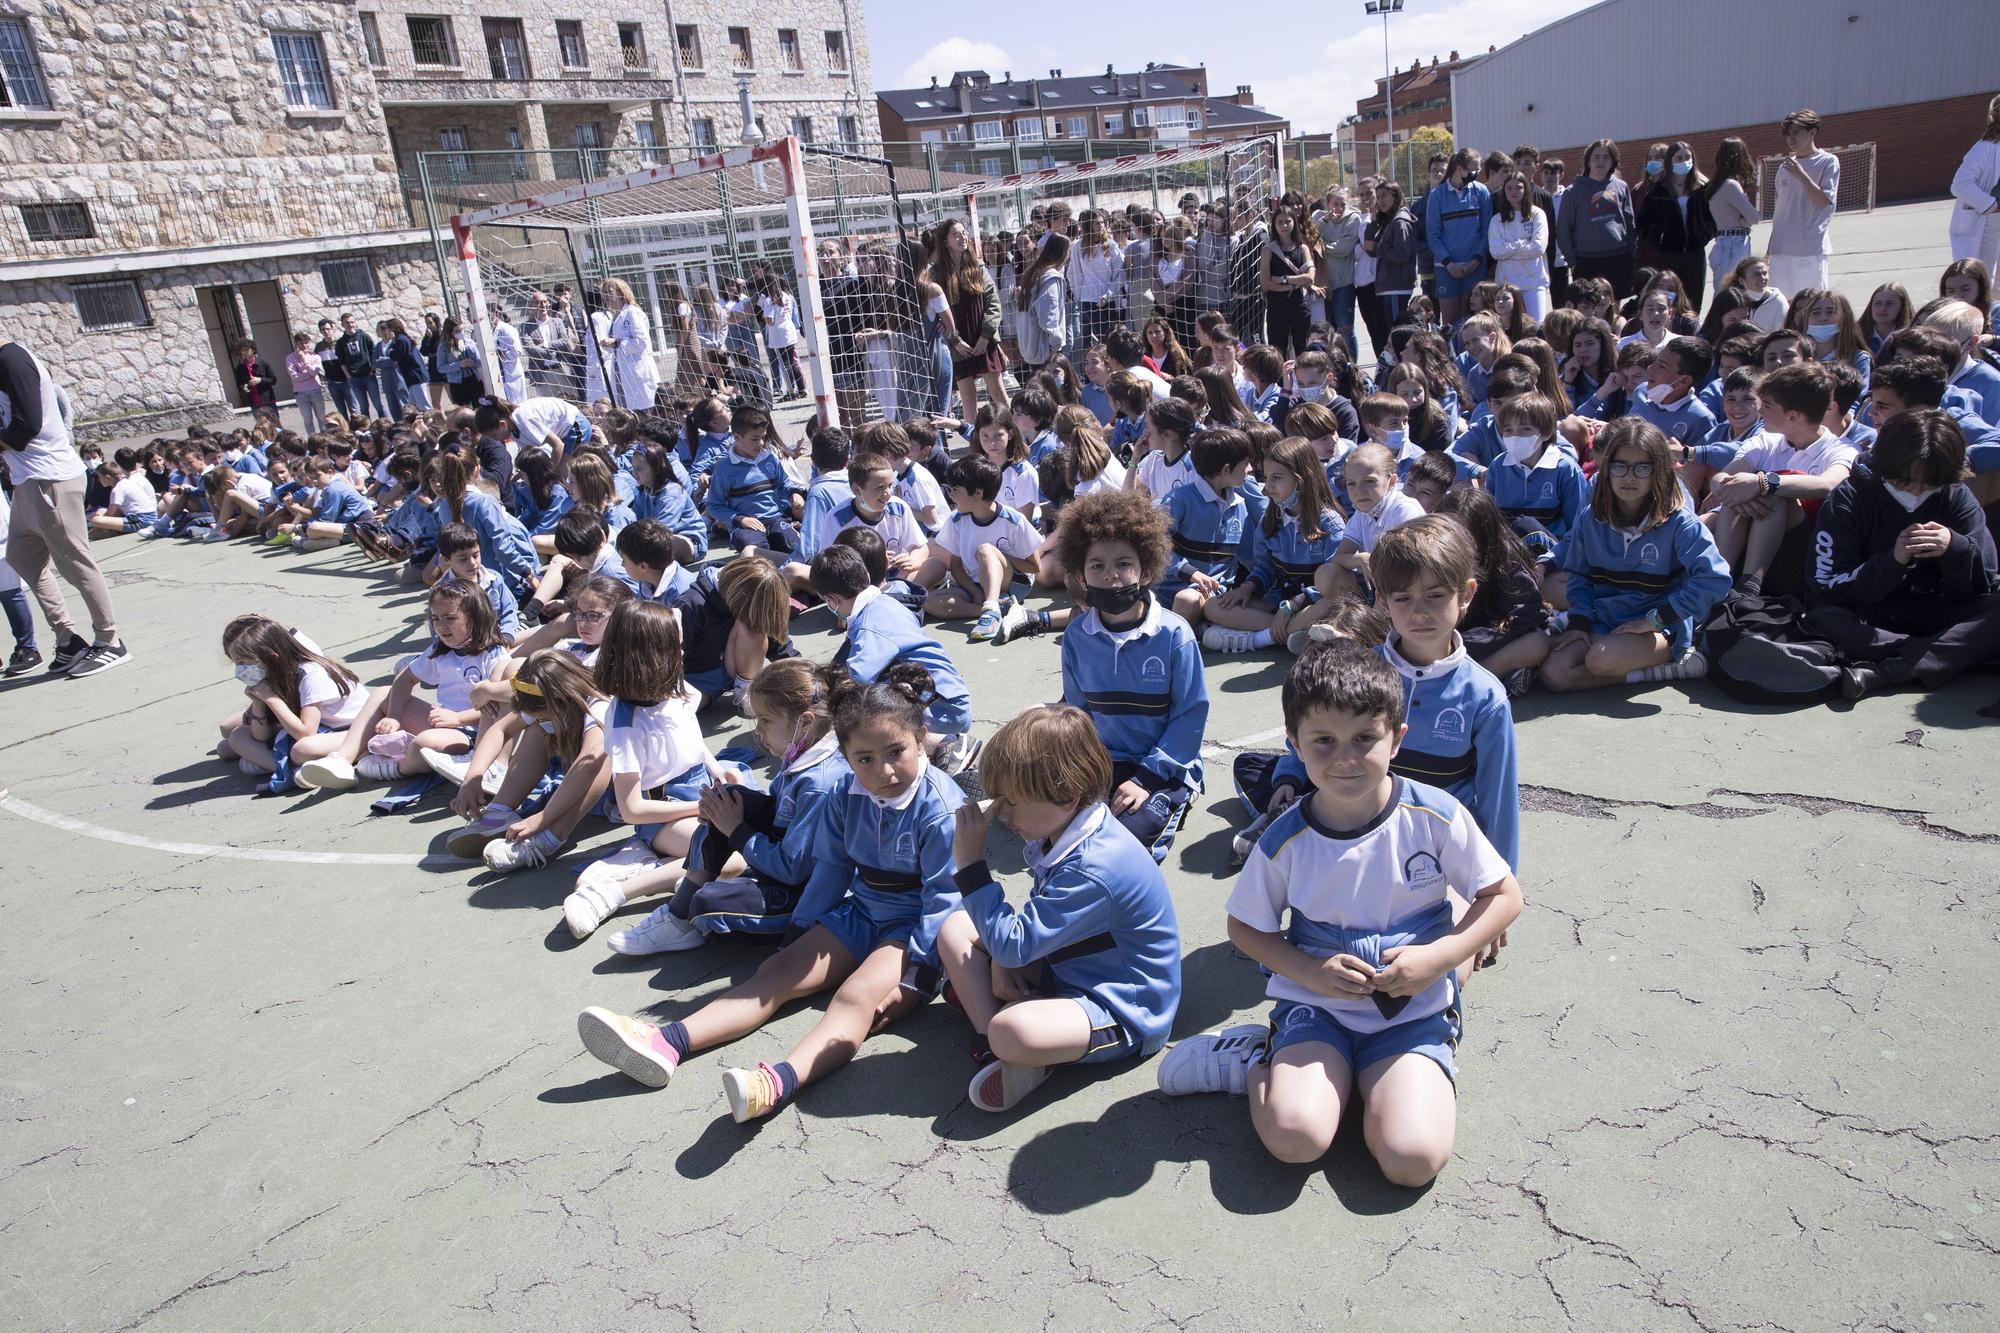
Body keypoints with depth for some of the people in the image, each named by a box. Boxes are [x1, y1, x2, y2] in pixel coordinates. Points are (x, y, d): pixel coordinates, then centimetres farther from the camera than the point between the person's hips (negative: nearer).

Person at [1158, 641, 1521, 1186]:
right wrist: (1310, 971, -14)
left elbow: (1504, 895, 0)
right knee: (1293, 1136, -25)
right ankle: (1261, 1062, 7)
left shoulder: (1435, 817, -11)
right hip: (1315, 1004, -1)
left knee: (1412, 1158, -21)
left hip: (1416, 1011, 1)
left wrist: (1436, 958, -14)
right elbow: (1245, 927, 4)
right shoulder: (1285, 840, -10)